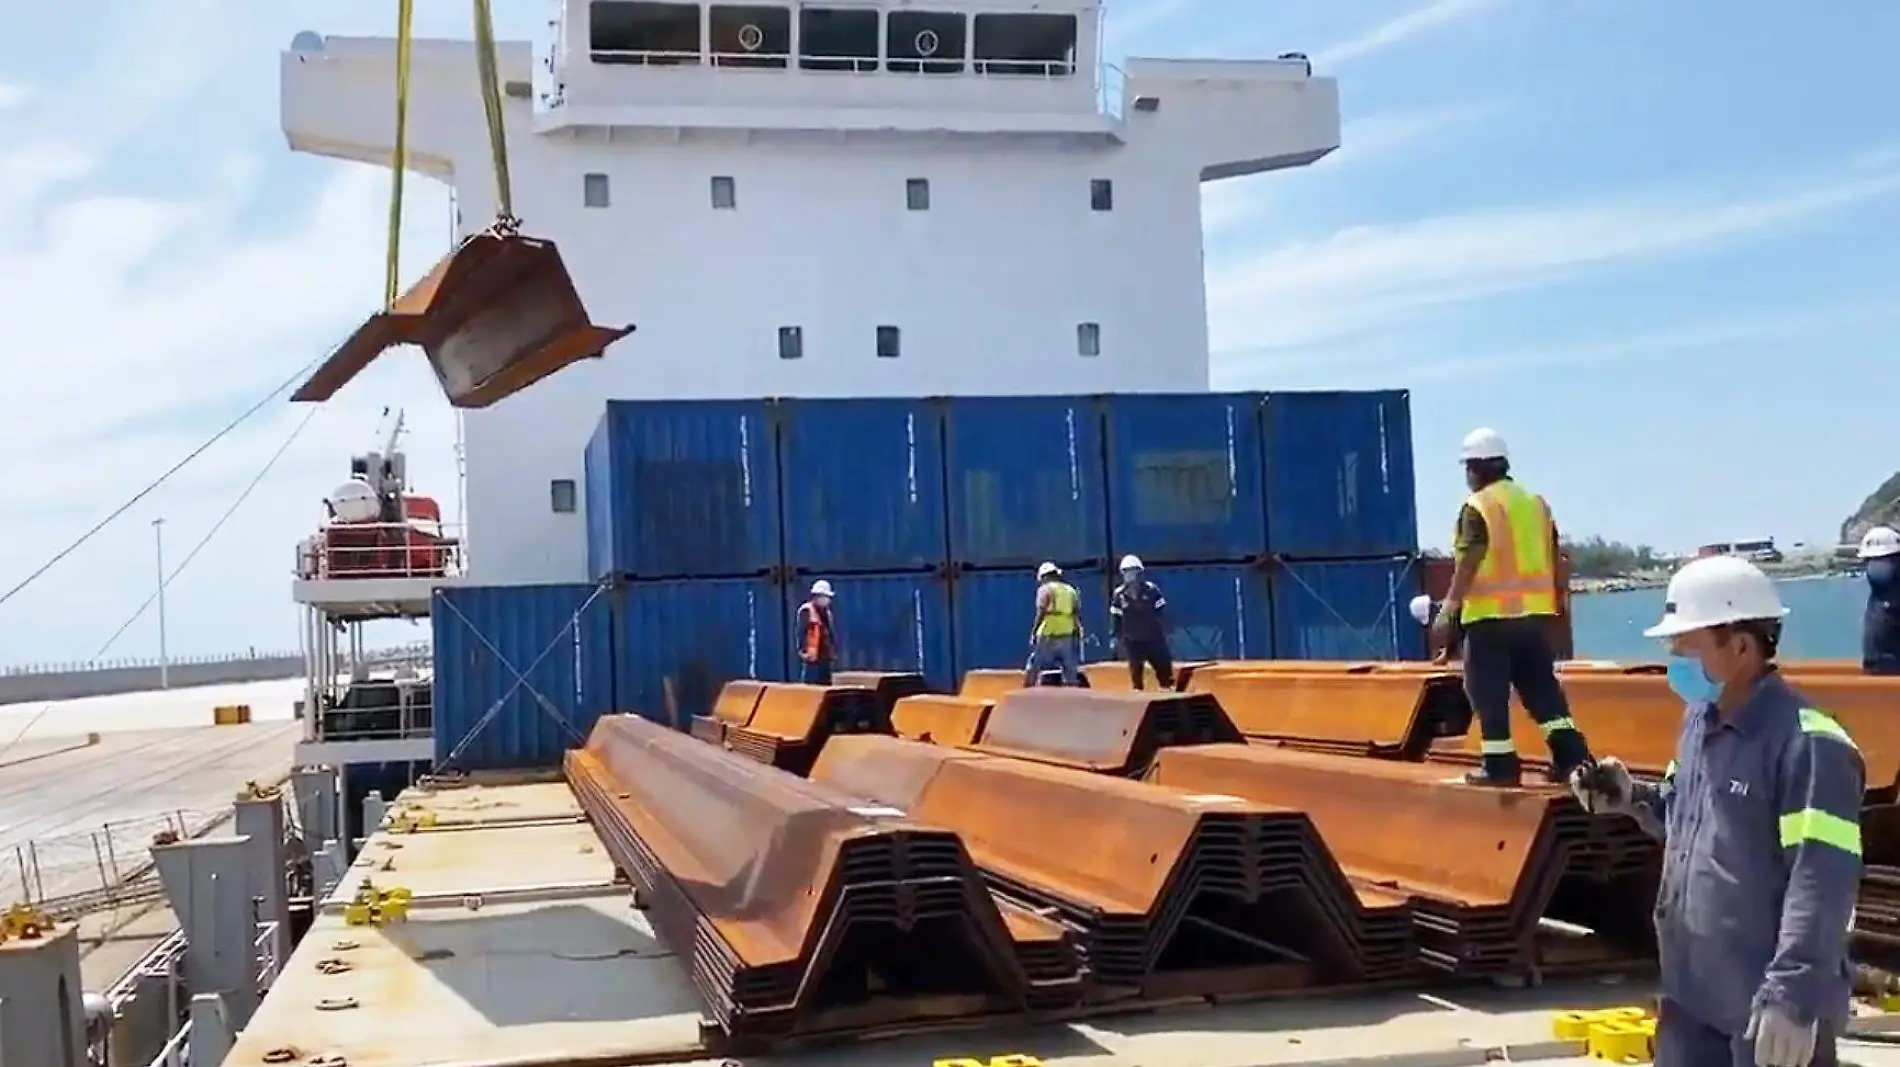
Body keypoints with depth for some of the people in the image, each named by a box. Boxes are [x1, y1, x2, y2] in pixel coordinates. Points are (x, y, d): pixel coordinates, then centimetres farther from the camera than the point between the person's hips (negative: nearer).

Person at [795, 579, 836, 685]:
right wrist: (803, 651, -19)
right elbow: (802, 632, -15)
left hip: (824, 656, 9)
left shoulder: (826, 612, 18)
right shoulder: (806, 610, -9)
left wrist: (834, 650, 15)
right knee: (810, 684, -9)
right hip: (812, 656, -9)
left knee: (826, 684, 9)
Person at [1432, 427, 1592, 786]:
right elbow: (1553, 563, 15)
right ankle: (1572, 754, 4)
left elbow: (1468, 566, -17)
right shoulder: (1537, 502, 13)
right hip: (1535, 613, 7)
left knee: (1489, 693, 1)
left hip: (1490, 615, -6)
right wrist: (1554, 604, 24)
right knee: (1542, 687, 12)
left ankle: (1500, 765, 2)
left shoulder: (1477, 508, -8)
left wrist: (1448, 612, -19)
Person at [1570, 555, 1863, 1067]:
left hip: (1767, 1004, -8)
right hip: (1694, 987, 9)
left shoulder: (1807, 743, -21)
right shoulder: (1699, 719, 8)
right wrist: (1633, 798, 2)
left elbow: (1822, 880, -25)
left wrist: (1793, 996, -27)